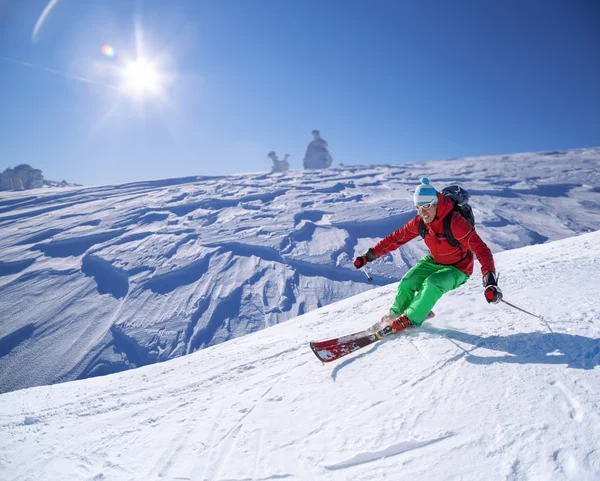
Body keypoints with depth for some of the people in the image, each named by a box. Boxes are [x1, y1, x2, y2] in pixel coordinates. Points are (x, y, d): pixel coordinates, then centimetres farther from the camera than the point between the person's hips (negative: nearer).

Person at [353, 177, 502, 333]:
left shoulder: (455, 222, -32)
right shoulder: (420, 221, -14)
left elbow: (480, 249, -36)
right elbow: (397, 238, -7)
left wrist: (490, 280, -49)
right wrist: (370, 255, -9)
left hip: (458, 269, -5)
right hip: (434, 261, 5)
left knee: (432, 284, -31)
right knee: (407, 283, -12)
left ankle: (411, 319, -12)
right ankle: (396, 313, 15)